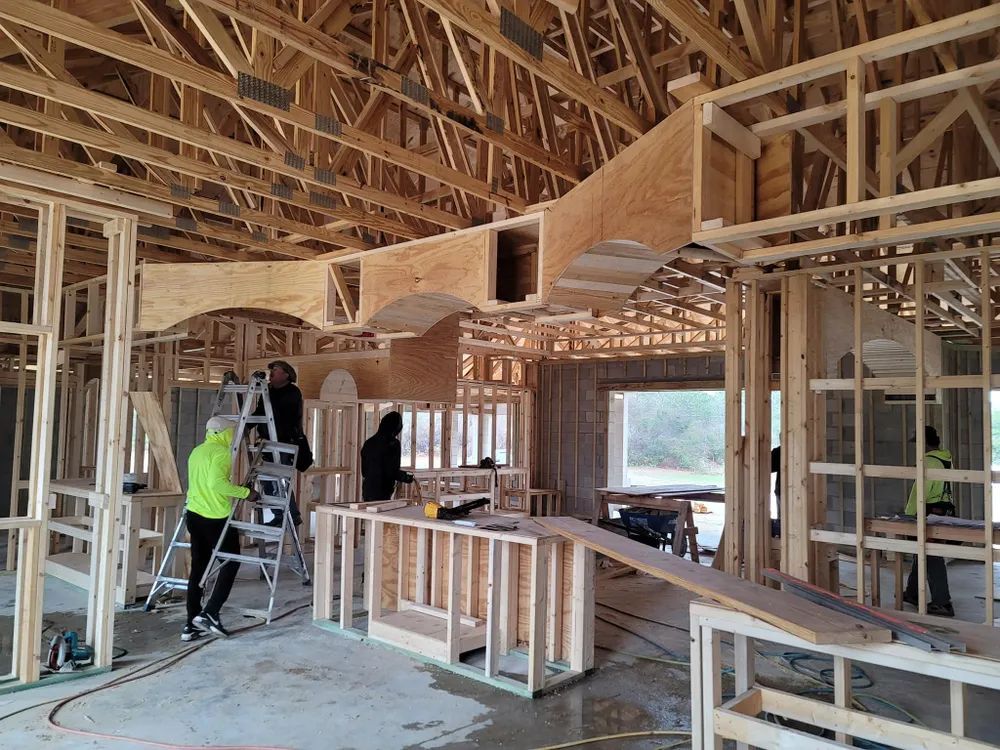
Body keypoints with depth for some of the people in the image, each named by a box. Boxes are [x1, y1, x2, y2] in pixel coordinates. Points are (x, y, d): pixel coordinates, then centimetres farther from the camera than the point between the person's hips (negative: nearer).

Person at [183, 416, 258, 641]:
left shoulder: (197, 451, 15)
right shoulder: (221, 452, -12)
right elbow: (217, 482, -25)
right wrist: (245, 492, -17)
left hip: (194, 514, 8)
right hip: (216, 518, -8)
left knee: (198, 568, 10)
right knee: (231, 562, 6)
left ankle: (191, 625, 12)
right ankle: (209, 614, -2)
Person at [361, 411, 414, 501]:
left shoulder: (369, 442, 9)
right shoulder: (393, 444, -11)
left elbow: (363, 471, 15)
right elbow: (393, 472, -14)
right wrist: (407, 477, 3)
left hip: (367, 491, 7)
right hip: (382, 493, -7)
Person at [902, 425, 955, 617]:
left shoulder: (929, 462, -19)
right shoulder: (945, 459, 8)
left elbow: (919, 493, -18)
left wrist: (908, 515, -12)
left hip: (930, 515, -10)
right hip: (943, 512, 10)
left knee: (932, 558, -5)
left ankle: (942, 603, -2)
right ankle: (912, 593, 29)